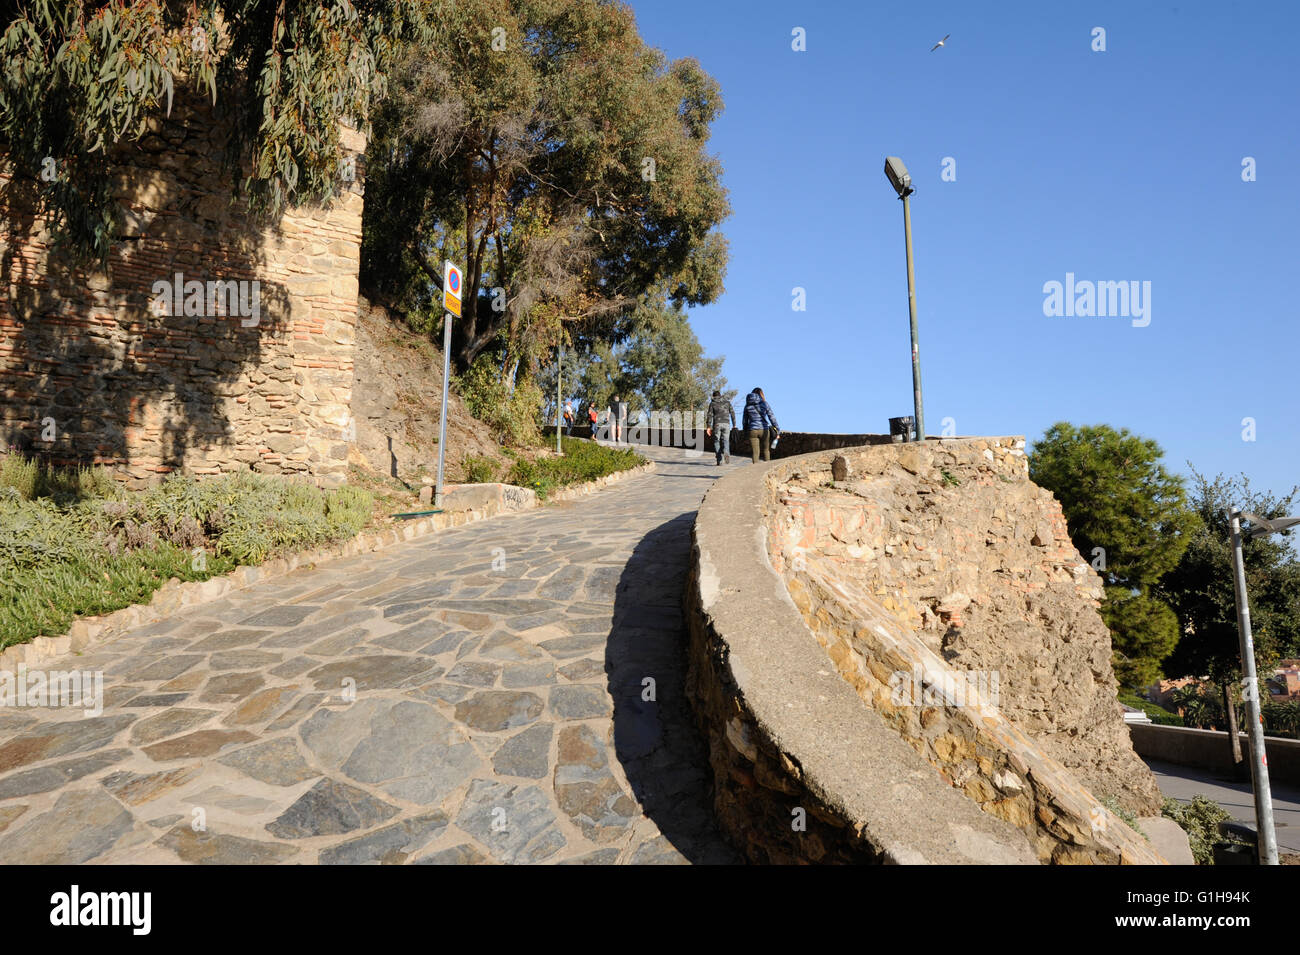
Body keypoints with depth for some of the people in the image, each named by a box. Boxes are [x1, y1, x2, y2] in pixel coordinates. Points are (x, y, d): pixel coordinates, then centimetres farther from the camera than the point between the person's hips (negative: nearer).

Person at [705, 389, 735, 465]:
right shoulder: (727, 402, 14)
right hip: (726, 424, 1)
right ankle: (726, 452, -25)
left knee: (717, 441, 6)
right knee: (725, 440, 8)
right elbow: (732, 413, 7)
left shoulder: (712, 403, 8)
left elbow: (710, 415, -1)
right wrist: (734, 425, 8)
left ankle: (719, 461, -2)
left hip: (716, 424, -1)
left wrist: (709, 427, -4)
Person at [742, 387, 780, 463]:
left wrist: (745, 431, 22)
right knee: (766, 450, 17)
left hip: (752, 430, 1)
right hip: (764, 429, -1)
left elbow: (745, 420, 10)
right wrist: (777, 430, -3)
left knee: (755, 453, 3)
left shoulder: (747, 405, 5)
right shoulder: (764, 403, -3)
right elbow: (772, 417, -5)